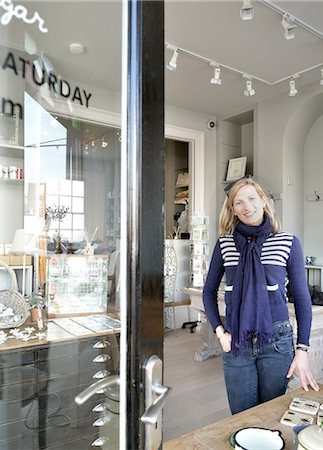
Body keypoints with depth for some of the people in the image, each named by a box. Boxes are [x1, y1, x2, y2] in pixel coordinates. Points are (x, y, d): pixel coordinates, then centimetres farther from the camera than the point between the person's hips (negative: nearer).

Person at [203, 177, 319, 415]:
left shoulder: (288, 243, -4)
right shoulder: (224, 244, 0)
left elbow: (302, 299, 0)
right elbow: (209, 291, 9)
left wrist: (302, 350, -3)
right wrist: (219, 331, 0)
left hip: (277, 341, -1)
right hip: (236, 342, 1)